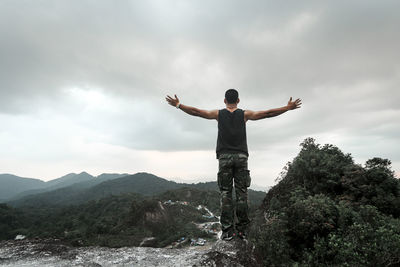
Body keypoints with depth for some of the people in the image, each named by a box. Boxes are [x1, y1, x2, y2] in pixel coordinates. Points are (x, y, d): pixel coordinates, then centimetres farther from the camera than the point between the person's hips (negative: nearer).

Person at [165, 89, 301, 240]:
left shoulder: (219, 114, 9)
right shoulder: (244, 114, 9)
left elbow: (196, 112, 9)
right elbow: (268, 113, 8)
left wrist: (178, 105, 19)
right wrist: (288, 108, 16)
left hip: (224, 157, 0)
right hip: (241, 157, 1)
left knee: (225, 194, 0)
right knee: (241, 193, 3)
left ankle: (227, 230, -2)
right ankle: (242, 229, 5)